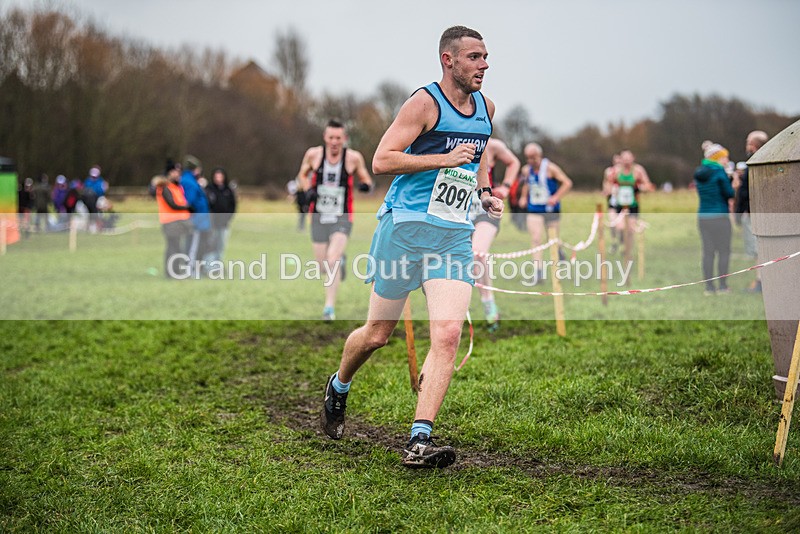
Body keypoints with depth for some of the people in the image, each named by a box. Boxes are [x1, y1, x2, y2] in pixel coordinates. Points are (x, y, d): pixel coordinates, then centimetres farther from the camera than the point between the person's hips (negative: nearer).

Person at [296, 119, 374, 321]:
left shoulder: (353, 157, -6)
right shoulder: (313, 154, -3)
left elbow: (366, 179, 7)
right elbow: (302, 175, 14)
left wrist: (366, 185, -17)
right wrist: (308, 189, -7)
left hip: (342, 218, -2)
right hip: (319, 217, 3)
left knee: (332, 260, -22)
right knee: (323, 266, 6)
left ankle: (330, 306, -12)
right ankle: (339, 260, 44)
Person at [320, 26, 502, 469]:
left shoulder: (485, 108, 13)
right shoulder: (425, 102, -8)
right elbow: (381, 160, -15)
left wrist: (485, 192, 17)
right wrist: (445, 159, -19)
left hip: (455, 236, 5)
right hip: (406, 227, -5)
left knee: (448, 334, -13)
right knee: (377, 334, 6)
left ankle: (419, 441, -13)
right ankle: (338, 388, 38)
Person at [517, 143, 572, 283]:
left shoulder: (550, 168, -10)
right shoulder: (526, 170, 4)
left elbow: (567, 183, -10)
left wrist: (556, 197, -19)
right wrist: (524, 197, 8)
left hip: (550, 209, -3)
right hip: (533, 210, 3)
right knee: (535, 239, -12)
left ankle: (558, 252, 43)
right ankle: (538, 271, -15)